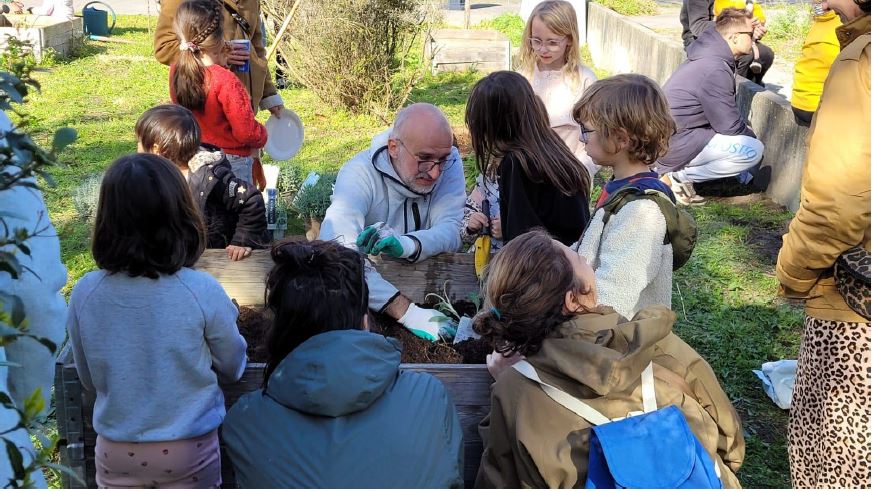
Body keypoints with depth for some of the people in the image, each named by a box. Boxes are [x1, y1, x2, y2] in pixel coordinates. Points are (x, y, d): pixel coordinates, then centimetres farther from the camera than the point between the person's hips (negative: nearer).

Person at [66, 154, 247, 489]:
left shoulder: (84, 293, -15)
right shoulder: (203, 291, -21)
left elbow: (89, 380, 1)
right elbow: (233, 368, -4)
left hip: (116, 449, 2)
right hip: (190, 447, -1)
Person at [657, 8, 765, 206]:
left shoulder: (709, 56, 8)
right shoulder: (714, 70, -22)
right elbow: (730, 126, -16)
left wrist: (747, 130, 10)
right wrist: (752, 136, 3)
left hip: (668, 136, 10)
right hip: (675, 146, -10)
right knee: (753, 149, -15)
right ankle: (678, 176, -8)